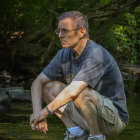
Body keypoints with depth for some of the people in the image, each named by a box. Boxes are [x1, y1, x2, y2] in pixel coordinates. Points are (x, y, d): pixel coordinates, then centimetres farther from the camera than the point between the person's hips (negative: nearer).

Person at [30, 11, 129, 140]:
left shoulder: (96, 55, -26)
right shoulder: (64, 55, 0)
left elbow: (72, 91, -36)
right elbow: (38, 83, 3)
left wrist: (45, 112, -25)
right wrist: (37, 111, -15)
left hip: (114, 119, -8)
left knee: (80, 93, -36)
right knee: (48, 86, 2)